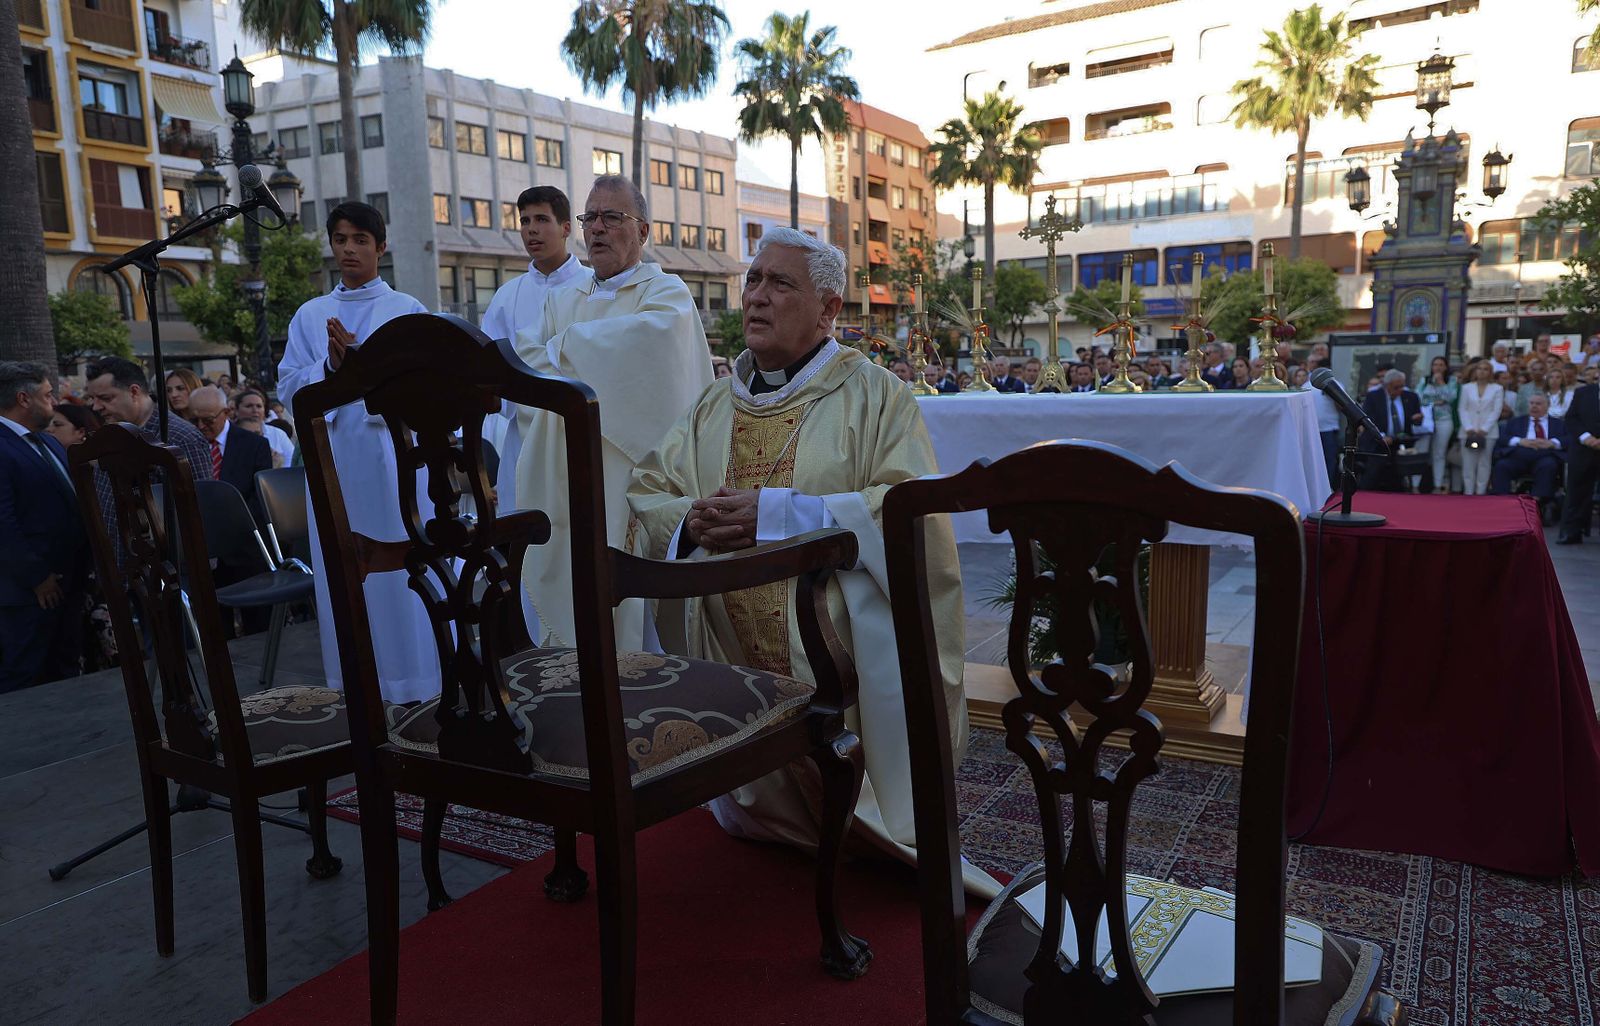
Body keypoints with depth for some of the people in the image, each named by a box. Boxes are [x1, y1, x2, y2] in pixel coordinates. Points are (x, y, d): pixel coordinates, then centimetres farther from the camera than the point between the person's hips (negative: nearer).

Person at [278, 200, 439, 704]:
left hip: (394, 450, -3)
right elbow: (288, 387, 8)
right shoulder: (310, 315, 14)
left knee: (404, 563, -2)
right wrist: (330, 364, -9)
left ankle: (413, 676, 7)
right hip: (334, 457, 3)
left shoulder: (407, 310, 5)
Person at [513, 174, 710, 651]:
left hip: (628, 481, -5)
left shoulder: (666, 292, 2)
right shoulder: (561, 299, 19)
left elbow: (652, 332, -21)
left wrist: (564, 347, -9)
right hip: (562, 482, 5)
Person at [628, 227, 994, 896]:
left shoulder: (874, 397, -3)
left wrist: (778, 515, -23)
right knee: (749, 821, 9)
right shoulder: (715, 406, 16)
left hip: (842, 663, -5)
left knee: (843, 810, -5)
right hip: (733, 659, 6)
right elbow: (646, 493, 14)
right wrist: (691, 520, -12)